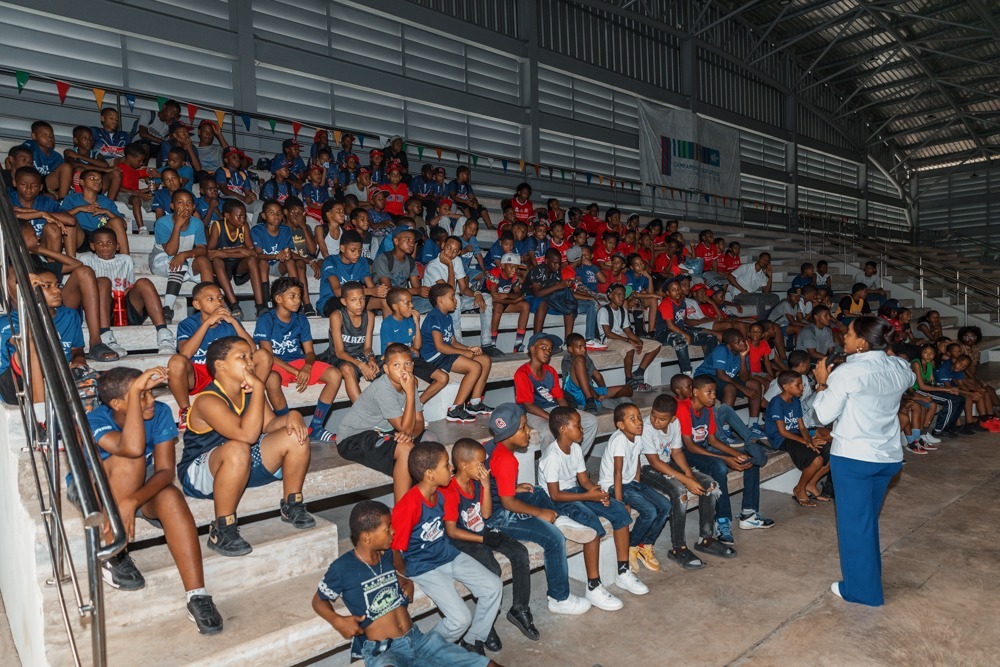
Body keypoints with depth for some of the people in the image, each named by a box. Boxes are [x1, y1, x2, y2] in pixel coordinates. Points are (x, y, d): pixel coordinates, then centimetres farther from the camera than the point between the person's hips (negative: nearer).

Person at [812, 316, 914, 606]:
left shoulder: (846, 372, -19)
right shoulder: (899, 368, 0)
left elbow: (825, 414, -15)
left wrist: (822, 383, -3)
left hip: (853, 457, -6)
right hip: (889, 456, 6)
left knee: (854, 522, 7)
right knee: (868, 519, 21)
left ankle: (861, 589, 19)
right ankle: (868, 579, 35)